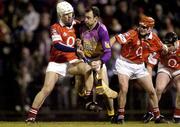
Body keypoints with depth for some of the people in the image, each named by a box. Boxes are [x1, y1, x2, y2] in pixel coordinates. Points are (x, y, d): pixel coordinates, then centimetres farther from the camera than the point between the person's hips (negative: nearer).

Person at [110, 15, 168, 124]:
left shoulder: (153, 38, -6)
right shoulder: (133, 34, -20)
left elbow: (162, 47, 14)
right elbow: (115, 39, -28)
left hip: (140, 66, 5)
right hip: (125, 64, -5)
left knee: (151, 91, 4)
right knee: (124, 89, -19)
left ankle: (158, 116, 19)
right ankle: (120, 116, -2)